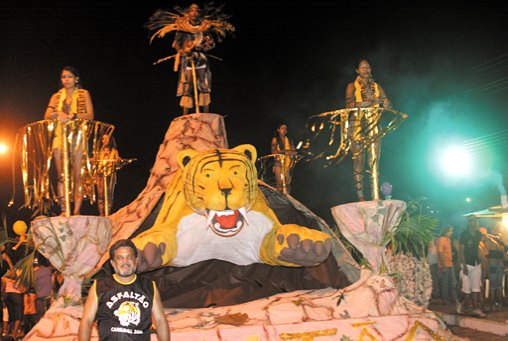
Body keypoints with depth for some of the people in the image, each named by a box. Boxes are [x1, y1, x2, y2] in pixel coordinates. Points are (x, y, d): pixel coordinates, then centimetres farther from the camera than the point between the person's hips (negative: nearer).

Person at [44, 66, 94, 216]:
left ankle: (76, 210, -12)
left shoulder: (84, 94, 10)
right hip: (60, 136, 3)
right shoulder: (56, 96, 18)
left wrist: (73, 116, -16)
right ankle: (63, 210, -5)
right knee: (61, 175, -4)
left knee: (77, 175, -9)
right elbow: (47, 116, 8)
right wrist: (57, 114, -12)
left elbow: (90, 115, -2)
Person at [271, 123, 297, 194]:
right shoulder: (275, 139, 6)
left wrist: (290, 152, -10)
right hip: (279, 162, -3)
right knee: (280, 183, -12)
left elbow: (294, 152, 12)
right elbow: (273, 151, -5)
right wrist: (284, 151, -16)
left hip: (288, 162, 3)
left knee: (288, 183, -2)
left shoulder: (289, 139, 16)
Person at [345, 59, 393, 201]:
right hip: (357, 125, -3)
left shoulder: (377, 86, 18)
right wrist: (370, 102, -14)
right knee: (358, 161, -6)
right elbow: (349, 105, -8)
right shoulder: (352, 86, 9)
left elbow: (388, 106, 11)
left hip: (373, 126, 3)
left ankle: (375, 196, -8)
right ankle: (360, 196, -7)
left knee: (374, 160, -5)